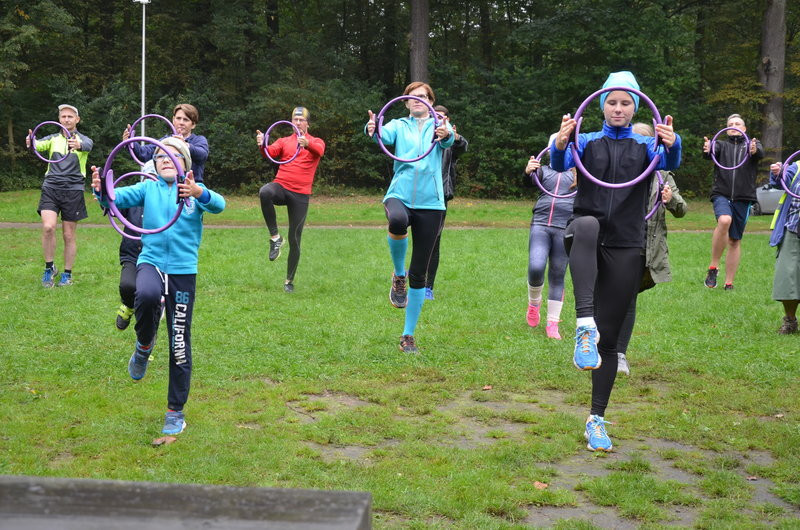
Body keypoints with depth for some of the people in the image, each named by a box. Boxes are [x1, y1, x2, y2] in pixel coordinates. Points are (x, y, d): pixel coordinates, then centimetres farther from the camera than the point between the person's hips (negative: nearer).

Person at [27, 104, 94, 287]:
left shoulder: (82, 139, 5)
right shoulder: (53, 138, 10)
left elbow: (88, 145, -21)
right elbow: (40, 145, -12)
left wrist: (79, 145, -46)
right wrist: (30, 143, -38)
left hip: (73, 190, -1)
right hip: (51, 188, 1)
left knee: (69, 235, 3)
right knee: (48, 227, -17)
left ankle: (67, 274, 16)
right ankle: (49, 268, 0)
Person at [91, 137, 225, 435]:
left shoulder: (196, 190, 1)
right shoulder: (148, 189, 6)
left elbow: (218, 205, -20)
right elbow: (119, 197, -10)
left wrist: (199, 194, -43)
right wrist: (101, 191, -33)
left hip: (183, 269, 0)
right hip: (151, 262, 0)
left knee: (180, 344, 4)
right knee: (147, 295, -36)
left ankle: (176, 411, 20)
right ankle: (144, 346, -4)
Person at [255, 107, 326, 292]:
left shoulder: (315, 141, 8)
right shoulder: (284, 141, 14)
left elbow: (319, 150, -17)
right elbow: (271, 152, -6)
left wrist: (307, 143, -40)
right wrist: (262, 145, -31)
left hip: (300, 195, -1)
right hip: (281, 187, 1)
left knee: (295, 240, 1)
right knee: (265, 192, -37)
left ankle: (290, 280, 17)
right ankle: (275, 237, -24)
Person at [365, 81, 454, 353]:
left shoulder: (438, 125, 10)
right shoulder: (399, 126, 12)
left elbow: (448, 141, -14)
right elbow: (384, 135, -11)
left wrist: (446, 135, -39)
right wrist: (372, 130, -36)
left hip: (430, 202, 1)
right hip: (399, 195, 0)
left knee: (419, 273, 1)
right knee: (397, 220, -39)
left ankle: (408, 335, 15)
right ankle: (398, 275, -10)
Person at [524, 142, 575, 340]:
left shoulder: (577, 171, 15)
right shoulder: (543, 170, 17)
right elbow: (531, 181, -3)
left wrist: (580, 181, -19)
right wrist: (528, 171, -26)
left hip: (565, 227, 0)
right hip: (540, 225, 0)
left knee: (557, 276, 2)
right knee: (535, 269, -17)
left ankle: (552, 324, 10)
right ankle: (534, 303, 13)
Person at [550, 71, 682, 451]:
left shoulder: (645, 145, 10)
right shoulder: (587, 141, 9)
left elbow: (669, 163, -12)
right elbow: (560, 165, -11)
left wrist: (672, 145, -36)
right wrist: (560, 145, -34)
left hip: (625, 248, 1)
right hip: (585, 243, -1)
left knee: (609, 338, 3)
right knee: (586, 225, -40)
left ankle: (596, 420, 16)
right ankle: (584, 326, -50)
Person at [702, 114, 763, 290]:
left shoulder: (752, 144, 14)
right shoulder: (722, 144, 14)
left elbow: (760, 153, -11)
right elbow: (711, 152, -9)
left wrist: (755, 150, -36)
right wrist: (707, 150, -35)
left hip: (743, 198, 1)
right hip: (722, 194, -1)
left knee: (735, 241, 4)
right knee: (724, 220, -31)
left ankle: (729, 283, 12)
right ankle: (713, 267, -20)